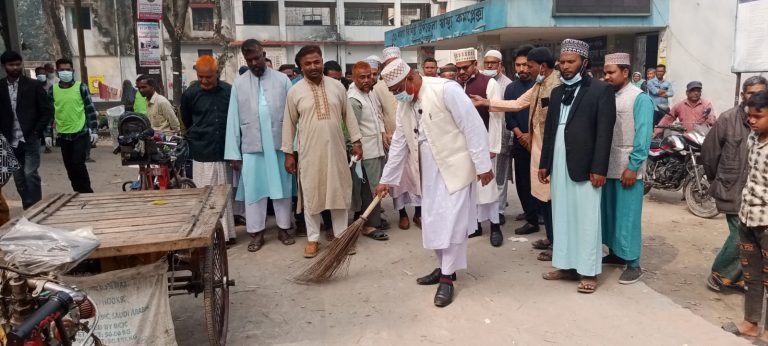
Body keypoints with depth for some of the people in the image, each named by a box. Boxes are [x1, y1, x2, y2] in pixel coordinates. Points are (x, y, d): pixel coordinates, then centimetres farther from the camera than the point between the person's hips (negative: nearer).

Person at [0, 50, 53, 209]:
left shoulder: (34, 85, -1)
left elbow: (47, 111, -2)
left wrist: (36, 133, -8)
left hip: (30, 140, -3)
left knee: (30, 174, -8)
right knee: (19, 178, 8)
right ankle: (28, 209, 18)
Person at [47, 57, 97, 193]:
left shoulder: (81, 87, -3)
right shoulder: (53, 90, 4)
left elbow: (90, 109, -3)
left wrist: (94, 130, -7)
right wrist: (48, 134, 5)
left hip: (81, 133, -4)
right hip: (63, 135, 4)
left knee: (78, 164, -11)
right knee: (70, 167, 9)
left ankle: (87, 192, 4)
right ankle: (78, 192, 22)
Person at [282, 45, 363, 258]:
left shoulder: (337, 87, 3)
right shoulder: (295, 91, -2)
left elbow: (348, 116, 9)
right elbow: (289, 124, 2)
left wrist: (356, 140, 5)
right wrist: (288, 152, 1)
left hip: (336, 149, 2)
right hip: (310, 152, -2)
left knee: (340, 191, 9)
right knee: (311, 194, 5)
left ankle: (341, 234, 23)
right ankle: (312, 238, 18)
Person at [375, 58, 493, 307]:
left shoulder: (446, 90, -17)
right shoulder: (404, 105, 7)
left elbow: (473, 127, -16)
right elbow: (399, 143, 15)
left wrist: (483, 165, -16)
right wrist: (386, 179, 17)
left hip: (454, 166, -7)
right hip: (428, 172, 7)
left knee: (451, 223, -4)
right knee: (433, 223, 11)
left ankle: (448, 277, 8)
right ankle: (444, 267, 28)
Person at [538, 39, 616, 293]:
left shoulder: (601, 90, -4)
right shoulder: (557, 92, 15)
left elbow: (604, 132, -10)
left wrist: (599, 169, -15)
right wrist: (544, 163, 13)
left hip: (584, 166, -6)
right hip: (559, 165, 6)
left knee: (586, 219, 0)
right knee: (562, 217, 11)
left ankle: (588, 272, 10)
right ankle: (567, 265, 21)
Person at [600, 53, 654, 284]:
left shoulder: (640, 98, -7)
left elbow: (643, 136, -12)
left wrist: (633, 167, -16)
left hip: (627, 168, -6)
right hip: (607, 166, 6)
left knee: (628, 216, -1)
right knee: (609, 213, 13)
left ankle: (633, 264, 9)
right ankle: (615, 253, 28)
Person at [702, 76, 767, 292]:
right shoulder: (728, 119, -7)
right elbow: (709, 151, 1)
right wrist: (716, 180, 10)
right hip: (733, 190, -4)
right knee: (741, 237, -6)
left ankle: (735, 277, 28)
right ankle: (720, 274, 16)